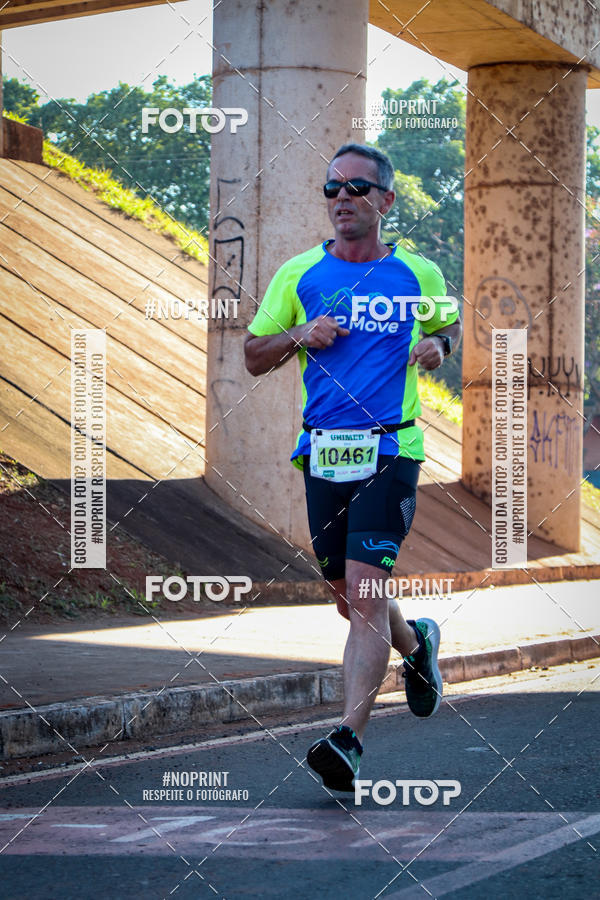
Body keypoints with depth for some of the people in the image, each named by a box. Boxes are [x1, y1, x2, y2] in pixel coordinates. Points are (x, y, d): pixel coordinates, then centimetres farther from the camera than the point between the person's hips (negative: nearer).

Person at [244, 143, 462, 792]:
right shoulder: (298, 275, 6)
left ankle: (349, 737, -18)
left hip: (391, 450, -3)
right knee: (345, 594, 13)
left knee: (365, 589, -16)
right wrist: (299, 336, -7)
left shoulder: (419, 274, 4)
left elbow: (451, 323, 23)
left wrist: (439, 343, 0)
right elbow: (254, 356, 12)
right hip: (324, 451, 3)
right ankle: (415, 645, 45)